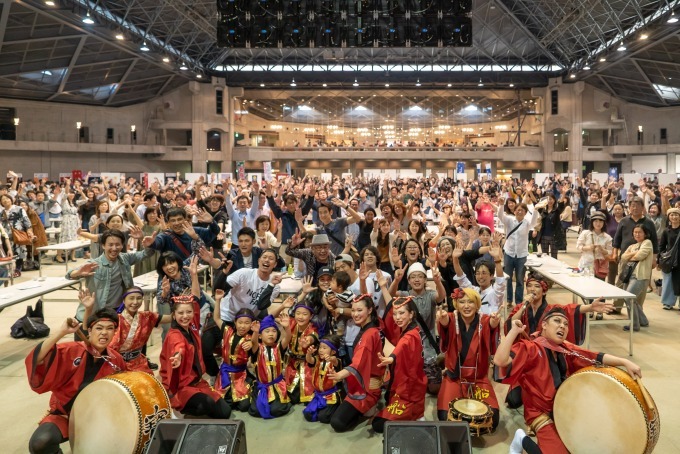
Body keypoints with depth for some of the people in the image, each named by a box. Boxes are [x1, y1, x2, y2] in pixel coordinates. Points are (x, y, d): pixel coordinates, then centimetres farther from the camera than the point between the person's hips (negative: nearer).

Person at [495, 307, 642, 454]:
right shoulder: (530, 348, -19)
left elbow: (596, 357, -2)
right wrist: (514, 331, -33)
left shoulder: (565, 348, 4)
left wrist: (625, 362, -16)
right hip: (541, 413, -8)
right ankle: (522, 440, 2)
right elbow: (500, 361, -35)